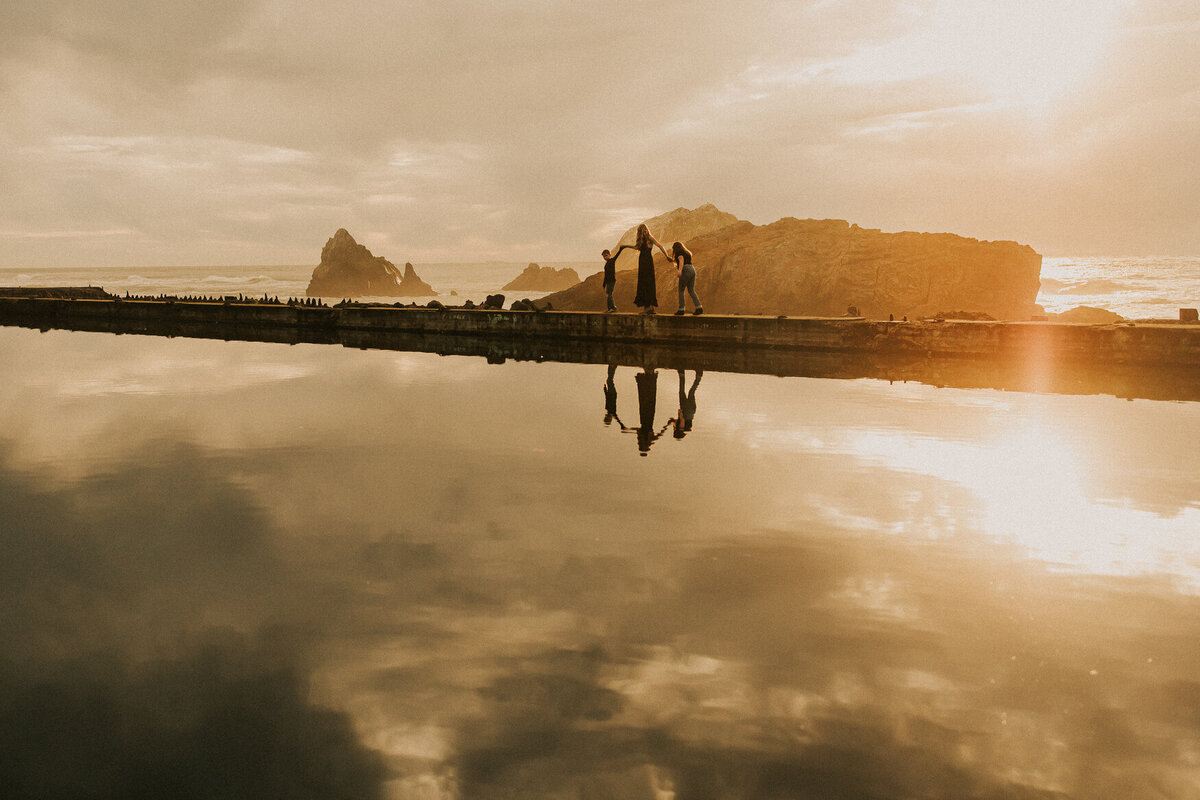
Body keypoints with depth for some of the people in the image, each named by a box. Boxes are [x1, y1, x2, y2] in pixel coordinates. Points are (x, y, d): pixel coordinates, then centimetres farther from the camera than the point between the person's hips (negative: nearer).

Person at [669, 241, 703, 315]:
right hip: (692, 269, 7)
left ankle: (681, 309, -2)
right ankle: (699, 308, -7)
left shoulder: (679, 252, 4)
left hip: (685, 270, -7)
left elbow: (681, 260, -14)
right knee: (691, 291, 6)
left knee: (681, 290, 0)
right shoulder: (687, 253, 27)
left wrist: (680, 270, -29)